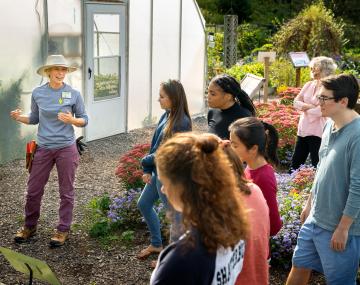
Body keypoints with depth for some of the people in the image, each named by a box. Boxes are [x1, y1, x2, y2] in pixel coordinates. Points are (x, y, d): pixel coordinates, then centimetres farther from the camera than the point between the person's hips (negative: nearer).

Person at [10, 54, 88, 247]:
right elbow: (34, 118, 12)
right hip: (43, 148, 2)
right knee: (34, 190, 8)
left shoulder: (73, 94, -5)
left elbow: (84, 120, 1)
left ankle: (63, 229, 22)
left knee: (66, 191, 7)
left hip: (66, 148, -2)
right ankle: (30, 226, 28)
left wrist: (72, 120, -19)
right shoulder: (38, 93, 0)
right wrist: (19, 118, -7)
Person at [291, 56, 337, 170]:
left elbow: (320, 110, -21)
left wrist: (304, 107, -3)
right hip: (303, 130, 7)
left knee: (317, 165, 2)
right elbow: (296, 102, 5)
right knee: (295, 163, 14)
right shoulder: (309, 85, 9)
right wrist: (309, 106, -13)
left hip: (318, 132, -7)